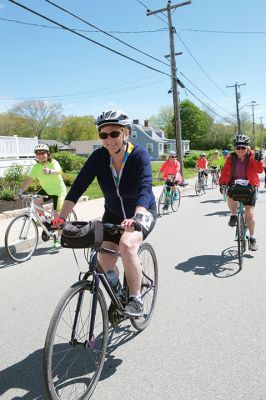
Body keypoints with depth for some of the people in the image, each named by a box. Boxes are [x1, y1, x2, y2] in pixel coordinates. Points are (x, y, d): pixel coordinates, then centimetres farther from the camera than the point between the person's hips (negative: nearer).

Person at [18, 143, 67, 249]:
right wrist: (21, 190, -29)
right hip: (46, 190, 4)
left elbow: (57, 171, -43)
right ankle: (43, 218, 6)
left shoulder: (53, 162, -20)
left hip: (58, 191, -4)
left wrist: (50, 171, -66)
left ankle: (58, 238, 10)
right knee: (35, 201, -22)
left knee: (57, 214, -6)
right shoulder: (36, 167, -7)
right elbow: (29, 179, -15)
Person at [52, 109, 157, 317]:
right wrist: (61, 217, -32)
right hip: (113, 214, 4)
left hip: (142, 212, -4)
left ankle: (136, 298, -10)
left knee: (127, 244, -31)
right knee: (105, 259, -7)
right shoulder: (98, 157, -15)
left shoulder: (139, 155, -24)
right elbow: (78, 186, -22)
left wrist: (136, 217, -54)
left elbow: (145, 189, -37)